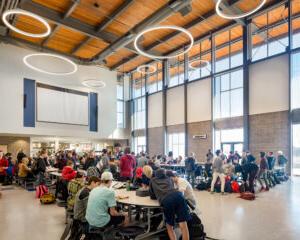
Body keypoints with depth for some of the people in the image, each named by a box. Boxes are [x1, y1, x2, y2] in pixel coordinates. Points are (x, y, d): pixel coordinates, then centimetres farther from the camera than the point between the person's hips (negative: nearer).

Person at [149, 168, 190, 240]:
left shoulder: (153, 180, 32)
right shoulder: (169, 179, 36)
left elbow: (152, 196, 36)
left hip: (166, 200, -2)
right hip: (177, 195, 2)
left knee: (169, 226, 17)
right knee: (183, 225, 2)